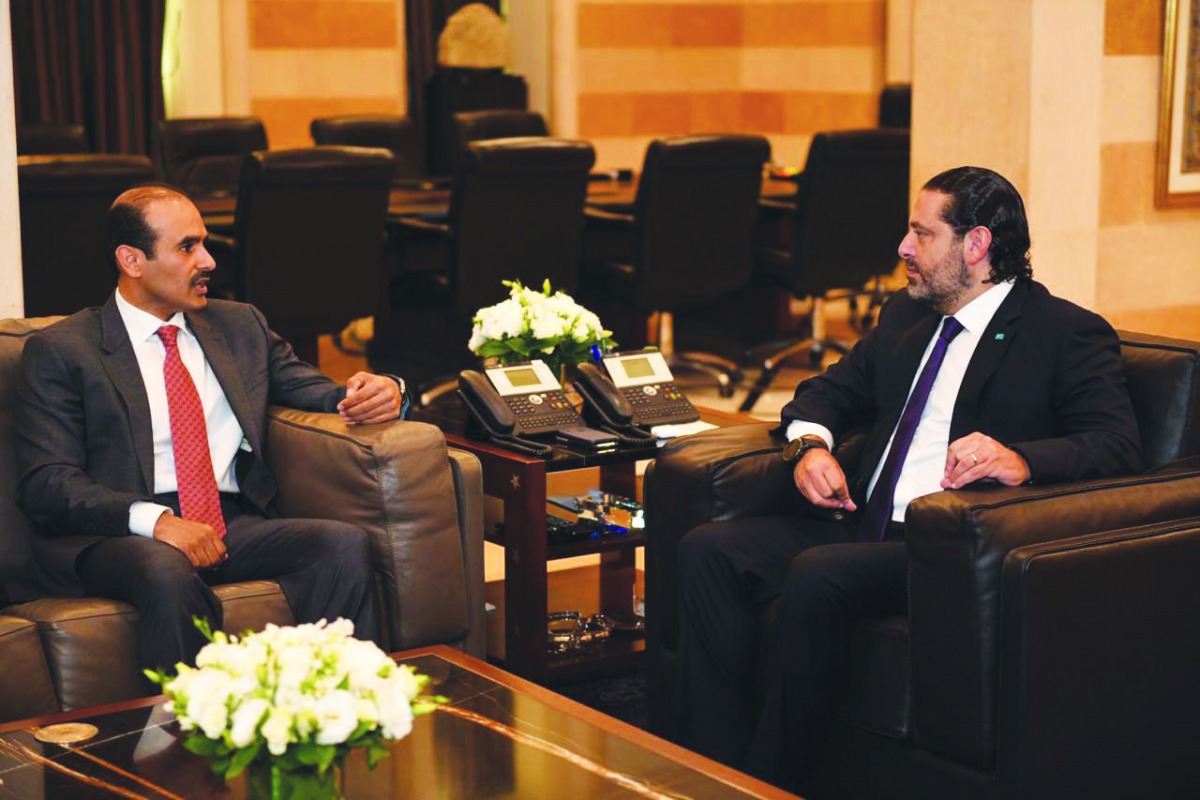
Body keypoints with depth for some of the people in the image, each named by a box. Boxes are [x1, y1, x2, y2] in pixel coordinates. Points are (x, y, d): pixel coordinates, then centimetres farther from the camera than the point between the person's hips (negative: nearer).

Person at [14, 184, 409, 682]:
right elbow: (45, 484, -4)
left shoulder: (241, 325, 22)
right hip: (120, 533, -4)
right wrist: (155, 520, -20)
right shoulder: (60, 350, 6)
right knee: (167, 573, -39)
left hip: (235, 524, 4)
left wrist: (380, 393, -6)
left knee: (346, 543, -25)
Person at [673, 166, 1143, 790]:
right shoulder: (907, 314, 22)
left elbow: (1118, 447, -12)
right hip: (863, 525, 8)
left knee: (817, 575, -33)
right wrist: (810, 445, 4)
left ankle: (768, 779, -19)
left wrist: (1021, 459, -32)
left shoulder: (1069, 334, 0)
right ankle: (715, 769, -13)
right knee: (709, 550, -13)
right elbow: (831, 390, 28)